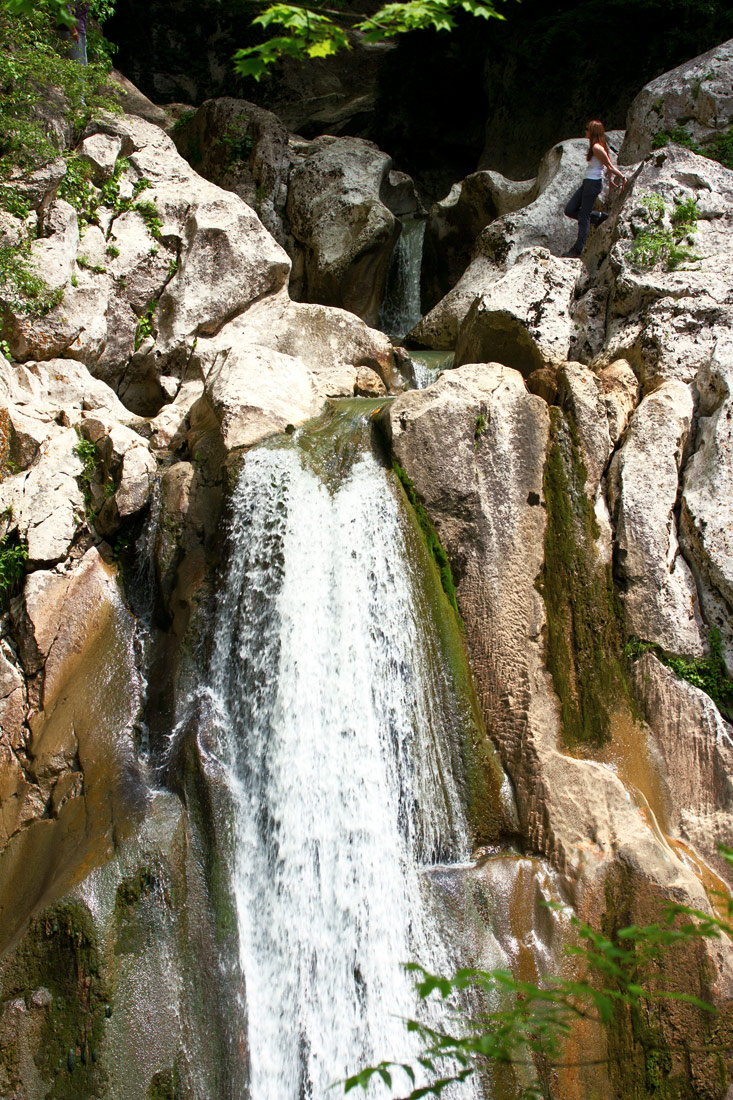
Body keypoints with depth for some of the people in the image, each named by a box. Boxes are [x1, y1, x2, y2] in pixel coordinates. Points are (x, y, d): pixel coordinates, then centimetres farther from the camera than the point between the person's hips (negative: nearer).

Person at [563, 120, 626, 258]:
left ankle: (578, 249, 5)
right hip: (588, 183, 10)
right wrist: (611, 179, 18)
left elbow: (610, 166, -16)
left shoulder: (596, 147, -18)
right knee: (569, 210, 10)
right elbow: (610, 165, 17)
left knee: (583, 216, -2)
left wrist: (622, 177, -9)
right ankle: (599, 217, 18)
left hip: (593, 183, -10)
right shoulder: (599, 146, 12)